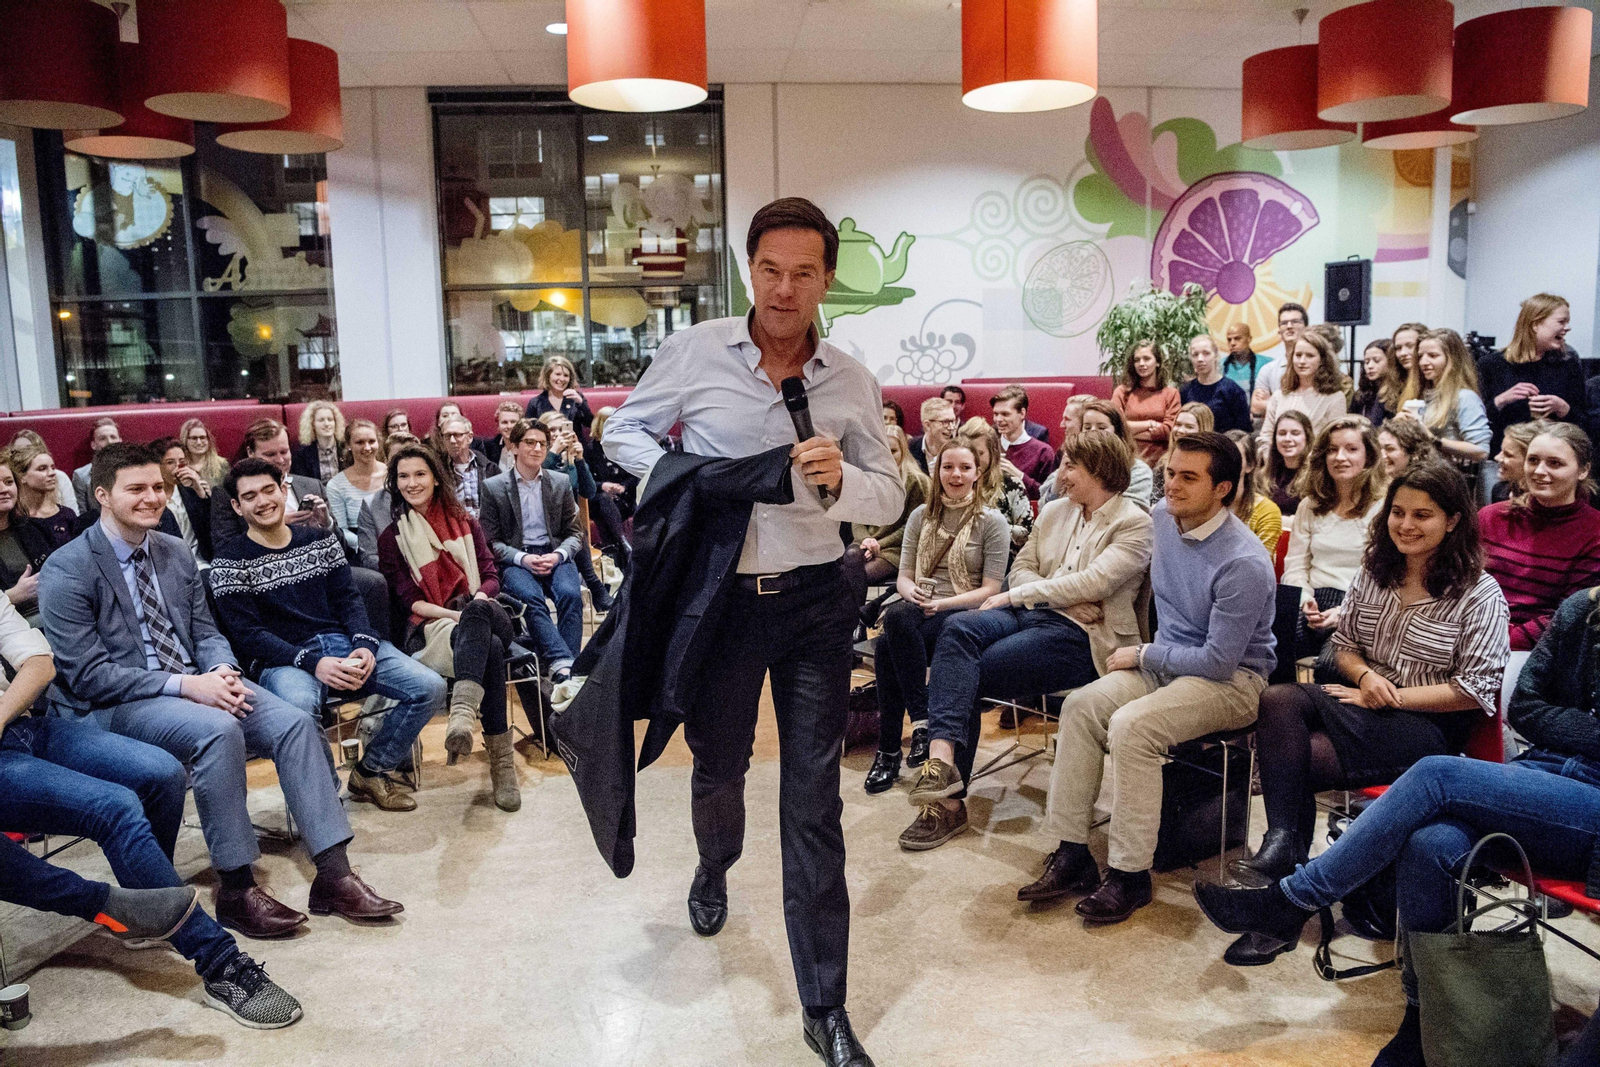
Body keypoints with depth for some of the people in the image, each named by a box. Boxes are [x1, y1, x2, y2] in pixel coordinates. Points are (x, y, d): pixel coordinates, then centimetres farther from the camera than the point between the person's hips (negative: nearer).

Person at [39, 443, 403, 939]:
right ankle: (236, 890, -21)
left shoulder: (176, 554, 12)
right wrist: (183, 685, -23)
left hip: (195, 685, 6)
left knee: (294, 723, -17)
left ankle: (333, 877, -17)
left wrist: (221, 671, -10)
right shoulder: (66, 572, -8)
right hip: (112, 707, -6)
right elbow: (88, 674, -14)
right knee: (218, 730, -35)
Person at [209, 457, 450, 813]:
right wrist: (313, 663, -20)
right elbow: (247, 634, -6)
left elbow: (347, 598, 11)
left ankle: (370, 772, 6)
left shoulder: (320, 541, 15)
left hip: (342, 642, 5)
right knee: (298, 706, -41)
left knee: (430, 687, -14)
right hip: (282, 659, -4)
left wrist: (364, 645, -11)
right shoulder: (230, 562, 3)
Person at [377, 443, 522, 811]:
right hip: (430, 630, -2)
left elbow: (491, 576, 12)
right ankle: (501, 760, -44)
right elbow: (409, 600, 4)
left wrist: (475, 605, -12)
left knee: (478, 613, -40)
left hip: (485, 615, 2)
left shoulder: (465, 523, 22)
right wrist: (453, 615, -15)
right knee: (490, 649, -38)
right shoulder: (392, 538, 15)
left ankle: (463, 711, -57)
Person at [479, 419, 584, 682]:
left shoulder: (561, 483, 13)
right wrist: (522, 558, -14)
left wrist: (557, 555, -9)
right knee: (531, 598, -34)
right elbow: (490, 542, 3)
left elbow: (575, 533, 12)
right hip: (514, 560, -2)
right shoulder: (493, 487, 7)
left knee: (571, 594, -31)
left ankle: (565, 670, -33)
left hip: (555, 556, 2)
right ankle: (562, 665, -45)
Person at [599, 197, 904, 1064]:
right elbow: (625, 431, 7)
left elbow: (891, 498, 4)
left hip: (814, 600, 0)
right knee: (718, 766, 20)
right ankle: (714, 869, 58)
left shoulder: (851, 382, 0)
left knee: (813, 804, 2)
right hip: (718, 595, 0)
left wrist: (842, 479, -18)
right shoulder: (695, 350, -4)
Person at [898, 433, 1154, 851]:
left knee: (968, 675, -23)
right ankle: (941, 756, -36)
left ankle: (949, 800, -14)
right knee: (957, 629, -27)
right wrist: (1062, 595, -6)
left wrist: (1015, 596, -13)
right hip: (1029, 612, 6)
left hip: (1080, 634, -6)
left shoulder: (1135, 524, -1)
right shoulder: (1055, 511, 21)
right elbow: (1022, 567, 15)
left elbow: (1091, 583, -14)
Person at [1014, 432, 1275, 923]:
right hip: (1169, 661, 8)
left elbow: (1219, 661, -22)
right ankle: (1071, 853, -10)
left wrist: (1144, 655, -13)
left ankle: (1130, 874, -17)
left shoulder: (1244, 563, -24)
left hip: (1232, 680, -8)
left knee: (1131, 726, -30)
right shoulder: (1162, 517, 0)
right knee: (1080, 705, -14)